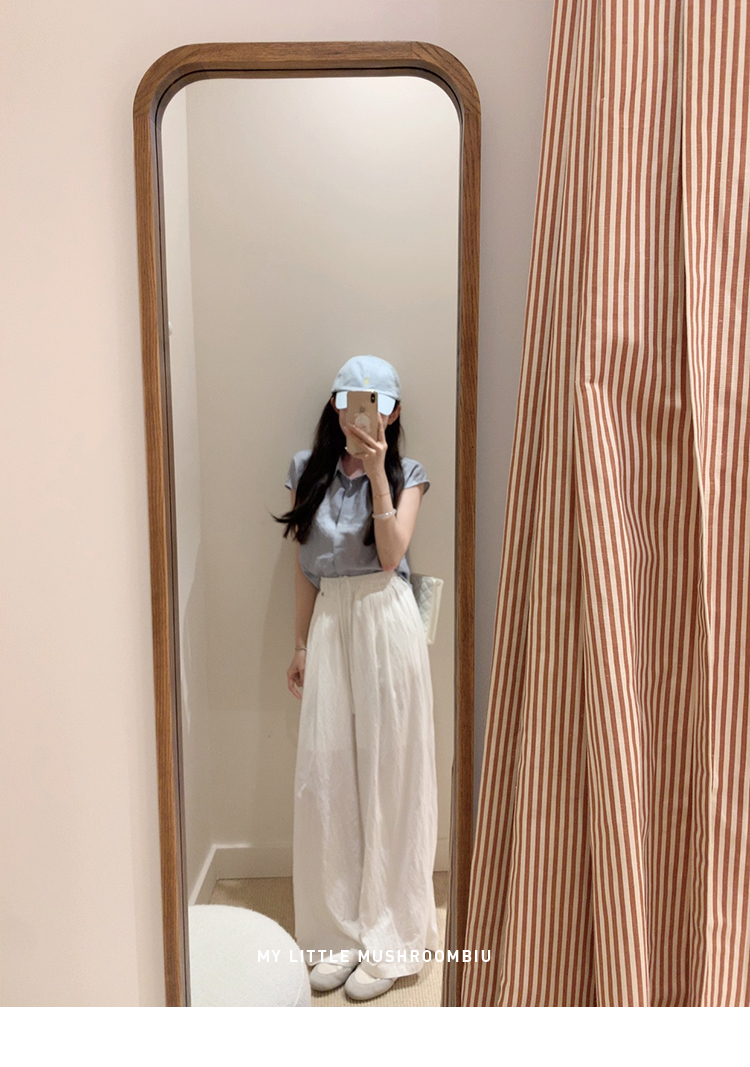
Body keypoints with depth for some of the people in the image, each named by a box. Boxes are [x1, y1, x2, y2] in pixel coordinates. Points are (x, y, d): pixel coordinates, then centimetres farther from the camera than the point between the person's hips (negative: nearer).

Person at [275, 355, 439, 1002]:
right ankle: (341, 931, 21)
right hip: (330, 626, 3)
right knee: (326, 775, 4)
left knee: (388, 774, 2)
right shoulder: (310, 472, 10)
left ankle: (389, 939, 15)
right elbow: (305, 569, 11)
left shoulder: (406, 475, 3)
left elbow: (392, 554, -12)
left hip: (386, 626, -3)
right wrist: (301, 646, 10)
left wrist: (377, 470, -15)